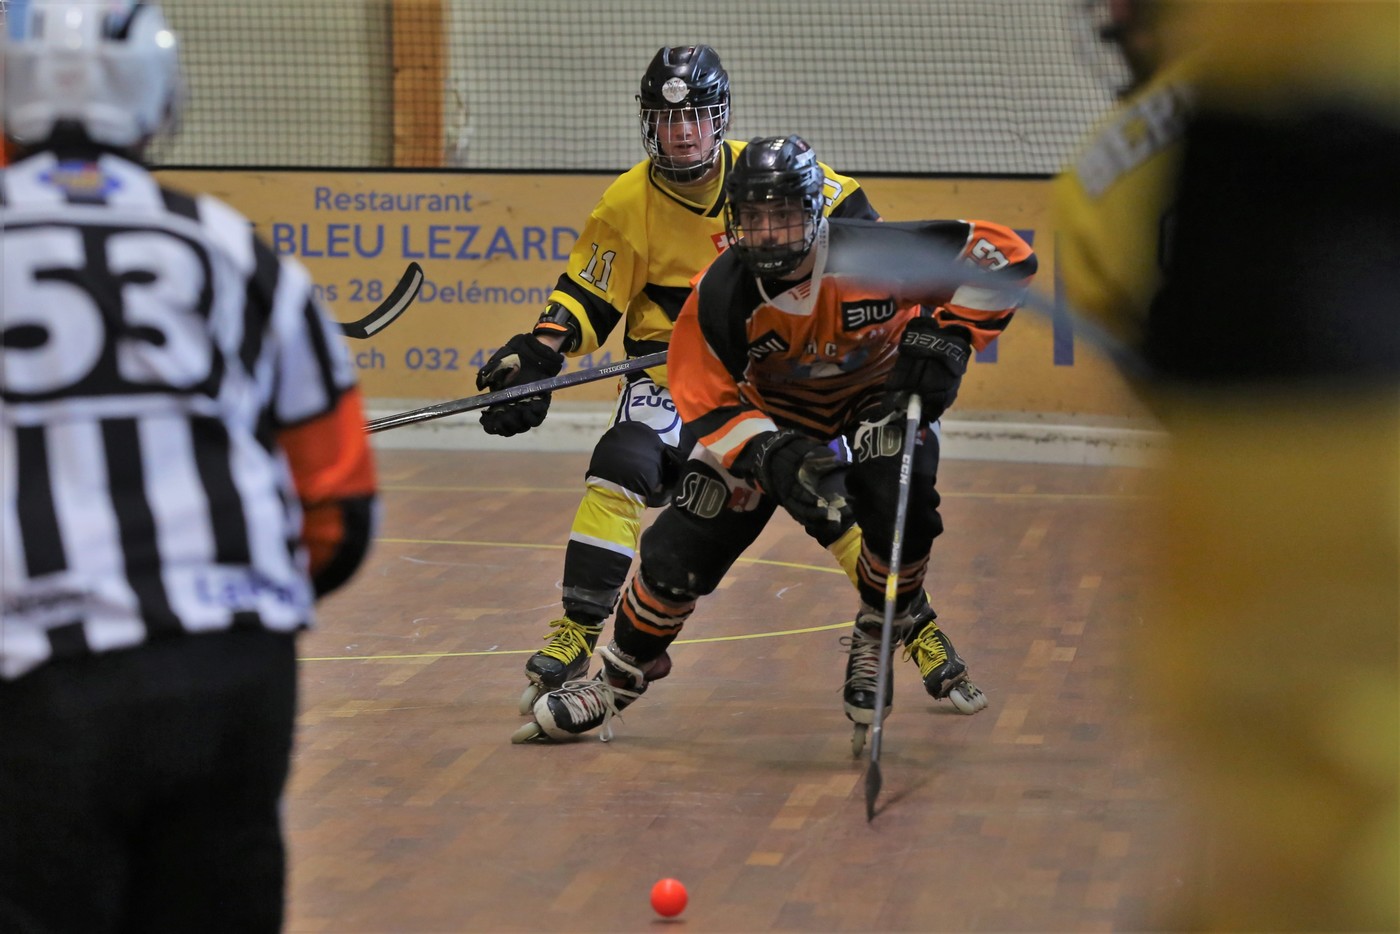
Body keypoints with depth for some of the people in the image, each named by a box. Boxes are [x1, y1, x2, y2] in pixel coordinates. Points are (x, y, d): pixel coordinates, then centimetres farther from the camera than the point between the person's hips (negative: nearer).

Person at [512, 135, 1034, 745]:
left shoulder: (873, 254, -31)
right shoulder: (720, 296, -25)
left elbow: (1003, 255, -23)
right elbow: (708, 408, -20)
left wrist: (948, 333, -30)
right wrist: (771, 455, -36)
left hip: (881, 393, -1)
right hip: (769, 411, 1)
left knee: (900, 505, -31)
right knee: (683, 545, -8)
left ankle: (877, 636, 0)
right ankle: (616, 682, 13)